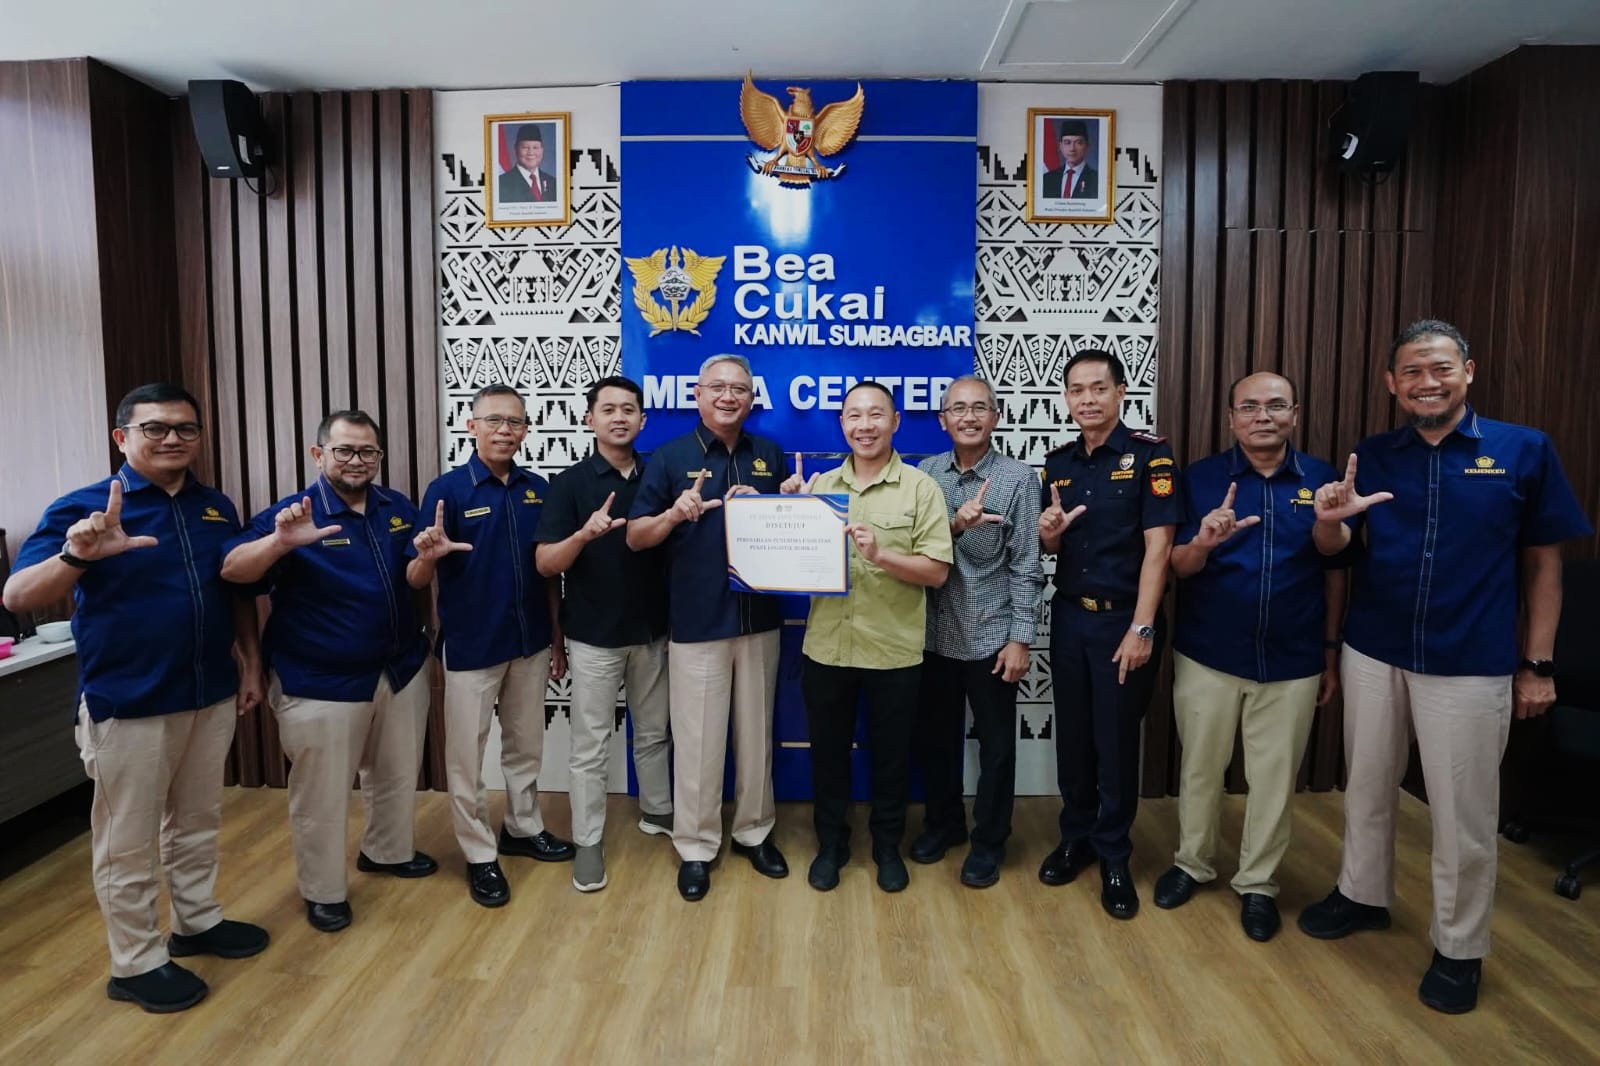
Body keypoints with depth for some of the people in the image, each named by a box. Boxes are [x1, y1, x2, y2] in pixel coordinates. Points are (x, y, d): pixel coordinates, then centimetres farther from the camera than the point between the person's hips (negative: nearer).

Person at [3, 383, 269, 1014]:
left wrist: (250, 665, 11)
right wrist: (76, 556, -41)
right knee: (127, 842, 9)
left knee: (197, 823, 20)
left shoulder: (216, 508, 5)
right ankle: (135, 964, 24)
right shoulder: (83, 508, -11)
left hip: (211, 697, 5)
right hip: (129, 705, -5)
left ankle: (198, 922, 38)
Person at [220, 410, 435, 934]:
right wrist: (280, 542, -42)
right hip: (321, 682, -5)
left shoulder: (398, 508, 3)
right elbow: (231, 570, -25)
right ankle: (323, 892, 24)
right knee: (322, 795, 6)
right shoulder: (293, 513, -12)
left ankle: (387, 851, 44)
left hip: (400, 669, 5)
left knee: (398, 774, 21)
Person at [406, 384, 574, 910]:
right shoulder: (447, 489, -11)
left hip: (530, 643, 4)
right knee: (467, 754, 8)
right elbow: (415, 580, -13)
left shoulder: (538, 489, 1)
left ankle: (524, 828, 38)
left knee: (526, 744, 19)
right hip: (471, 646, -4)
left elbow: (549, 570, 8)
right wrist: (427, 556, -36)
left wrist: (557, 638, 8)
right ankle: (481, 856, 23)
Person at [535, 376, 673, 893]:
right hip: (594, 637, -4)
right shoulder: (570, 482, -8)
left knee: (653, 732, 18)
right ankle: (588, 842, 18)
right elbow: (545, 563, -15)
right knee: (591, 745, 5)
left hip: (652, 631, 4)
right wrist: (585, 533, -31)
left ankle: (658, 812, 37)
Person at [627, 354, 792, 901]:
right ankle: (695, 846, 18)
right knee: (697, 739, 3)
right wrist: (674, 513, -21)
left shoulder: (770, 456, 9)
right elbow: (635, 537, -2)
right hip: (696, 623, -3)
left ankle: (755, 831, 30)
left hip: (760, 618, 3)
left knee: (756, 732, 13)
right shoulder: (670, 457, 0)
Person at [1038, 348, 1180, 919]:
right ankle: (1076, 836, 30)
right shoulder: (1058, 462, 7)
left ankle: (1114, 855, 21)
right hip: (1069, 617, 5)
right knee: (1072, 734, 12)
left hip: (1123, 618, -4)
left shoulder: (1149, 454, -9)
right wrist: (1048, 534, -11)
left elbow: (1158, 545, -13)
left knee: (1116, 739, 5)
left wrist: (1141, 628, -17)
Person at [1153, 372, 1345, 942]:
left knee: (1274, 777, 11)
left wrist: (1331, 653, 7)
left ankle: (1257, 884, 29)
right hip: (1208, 656, 0)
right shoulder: (1201, 478, -4)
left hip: (1292, 662, 1)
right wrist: (1203, 541, -27)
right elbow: (1178, 567, -5)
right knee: (1200, 767, 13)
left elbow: (1334, 572, 6)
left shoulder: (1323, 480, -1)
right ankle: (1192, 863, 34)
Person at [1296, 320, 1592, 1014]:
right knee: (1367, 787, 17)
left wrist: (1538, 663, 0)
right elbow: (1332, 549, 0)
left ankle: (1459, 949, 26)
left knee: (1464, 814, 7)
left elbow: (1544, 561, 1)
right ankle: (1362, 893, 38)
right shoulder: (1371, 456, 2)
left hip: (1472, 665, -2)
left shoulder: (1524, 451, -4)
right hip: (1373, 655, 3)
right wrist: (1329, 520, -24)